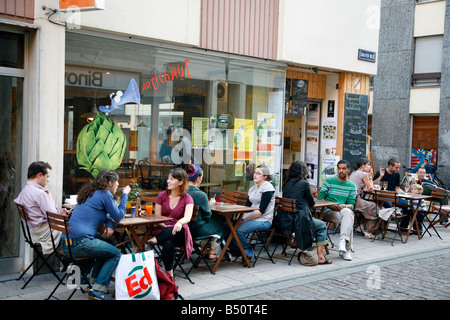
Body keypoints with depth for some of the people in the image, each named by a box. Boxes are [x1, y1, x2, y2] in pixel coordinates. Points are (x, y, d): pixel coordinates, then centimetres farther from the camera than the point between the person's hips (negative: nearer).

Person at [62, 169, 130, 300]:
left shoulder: (91, 192, 22)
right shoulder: (105, 194, -5)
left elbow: (104, 214, 30)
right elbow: (118, 216, 1)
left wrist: (109, 225, 9)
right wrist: (125, 195, 11)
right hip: (79, 244, -9)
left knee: (108, 244, 27)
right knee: (116, 254, 4)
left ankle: (94, 280, 27)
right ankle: (97, 290, -3)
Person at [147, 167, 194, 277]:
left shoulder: (187, 198, 2)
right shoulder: (162, 196, 8)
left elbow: (188, 217, -18)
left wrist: (180, 222, -42)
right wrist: (163, 226, -16)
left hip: (179, 233, -1)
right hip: (163, 231, 1)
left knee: (180, 229, -39)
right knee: (168, 244, -36)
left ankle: (153, 240, -36)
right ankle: (169, 272, -21)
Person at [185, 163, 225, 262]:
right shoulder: (201, 195, -26)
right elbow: (207, 215, -12)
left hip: (183, 227, 7)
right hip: (197, 229, -7)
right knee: (220, 223, 21)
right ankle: (212, 252, 33)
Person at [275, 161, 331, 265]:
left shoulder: (287, 183, 11)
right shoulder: (304, 183, -7)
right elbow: (312, 202, 3)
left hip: (284, 221, 7)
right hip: (299, 221, -7)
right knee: (322, 226, 18)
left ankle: (306, 252, 29)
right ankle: (320, 257, 11)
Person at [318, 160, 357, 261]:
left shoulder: (352, 186, 12)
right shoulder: (329, 181, 5)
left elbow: (351, 205, 6)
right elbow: (320, 198, 1)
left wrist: (345, 206, -18)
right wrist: (331, 206, -15)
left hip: (343, 210, 2)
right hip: (327, 211, -2)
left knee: (348, 212, -36)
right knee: (348, 219, -32)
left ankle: (343, 240, -42)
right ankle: (346, 249, -32)